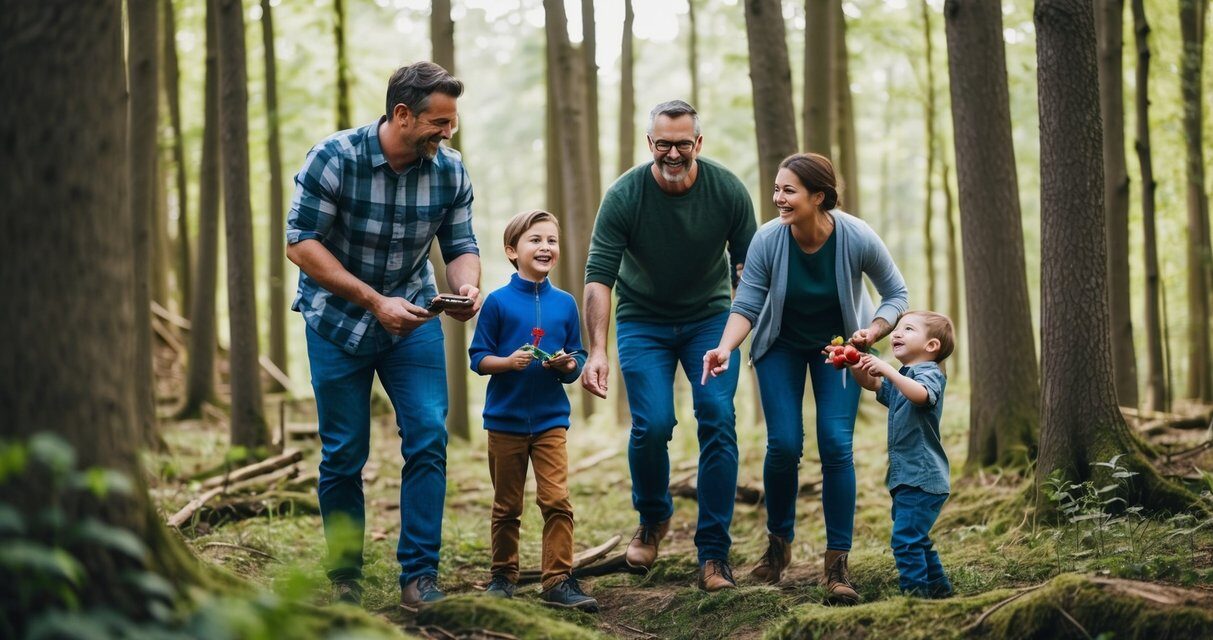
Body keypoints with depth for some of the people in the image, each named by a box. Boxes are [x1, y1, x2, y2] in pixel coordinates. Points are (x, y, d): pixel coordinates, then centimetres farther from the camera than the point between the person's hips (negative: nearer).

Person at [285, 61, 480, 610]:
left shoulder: (450, 172, -9)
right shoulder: (334, 159, -20)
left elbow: (461, 246, -2)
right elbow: (301, 243, -21)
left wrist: (467, 286, -26)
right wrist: (375, 301, -27)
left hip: (412, 317, 3)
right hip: (338, 320, -2)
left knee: (428, 438, -12)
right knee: (344, 454, 3)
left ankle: (419, 576, -5)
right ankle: (344, 579, 19)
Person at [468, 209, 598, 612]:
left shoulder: (565, 304, 4)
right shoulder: (498, 302, -4)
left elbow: (577, 361, 9)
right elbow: (478, 358, -2)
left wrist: (568, 364, -13)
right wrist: (508, 361, -20)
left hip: (550, 419, 1)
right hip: (505, 419, -1)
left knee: (557, 501, -8)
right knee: (507, 506, 10)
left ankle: (559, 580, -4)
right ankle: (503, 576, 23)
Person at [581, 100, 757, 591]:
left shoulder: (728, 191, -15)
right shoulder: (624, 196, -20)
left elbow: (748, 266, -5)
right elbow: (599, 276, -22)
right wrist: (597, 350, -33)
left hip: (709, 318, 1)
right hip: (643, 322, -1)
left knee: (718, 421, -15)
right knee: (652, 425, -15)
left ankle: (714, 554, -7)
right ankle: (652, 519, 17)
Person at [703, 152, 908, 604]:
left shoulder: (857, 239, -27)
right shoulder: (768, 240, -26)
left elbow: (896, 294, -12)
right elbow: (747, 304, -19)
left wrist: (873, 333, -28)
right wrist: (726, 347, -36)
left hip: (838, 345, 0)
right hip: (781, 345, 1)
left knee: (836, 445, -12)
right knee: (784, 444, -9)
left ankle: (837, 563, -5)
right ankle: (779, 542, 17)